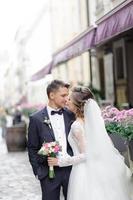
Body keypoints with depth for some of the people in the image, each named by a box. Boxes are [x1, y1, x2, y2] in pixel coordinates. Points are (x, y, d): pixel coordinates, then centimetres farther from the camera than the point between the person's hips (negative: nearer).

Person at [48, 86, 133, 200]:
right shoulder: (93, 119, 2)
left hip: (85, 172, -7)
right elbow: (108, 144, 6)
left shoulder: (77, 126, -19)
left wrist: (60, 161, -13)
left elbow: (85, 155, -20)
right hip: (97, 169, 7)